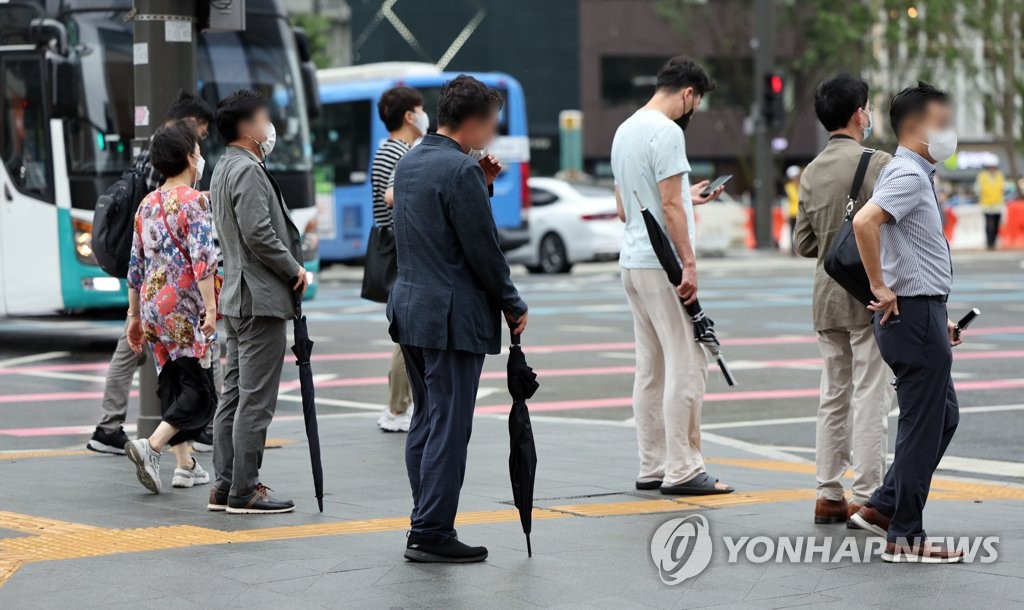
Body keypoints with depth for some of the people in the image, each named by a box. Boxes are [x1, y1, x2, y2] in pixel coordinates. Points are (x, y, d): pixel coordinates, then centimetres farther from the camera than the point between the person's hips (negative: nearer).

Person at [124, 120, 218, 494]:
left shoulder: (147, 205, 12)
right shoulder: (193, 200, -9)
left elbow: (136, 266, 16)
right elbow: (203, 259, -18)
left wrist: (134, 316, 22)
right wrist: (211, 309, -20)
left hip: (153, 306, 7)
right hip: (186, 308, -7)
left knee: (174, 384, 13)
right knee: (201, 390, -5)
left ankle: (185, 465, 13)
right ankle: (151, 446, -21)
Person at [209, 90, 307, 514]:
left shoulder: (223, 169, 17)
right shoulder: (248, 171, -15)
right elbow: (259, 233, -23)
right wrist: (294, 270, -11)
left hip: (236, 297, 11)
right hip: (261, 299, -11)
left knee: (233, 395, 12)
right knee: (256, 400, -7)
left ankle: (225, 486, 15)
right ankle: (244, 491, -5)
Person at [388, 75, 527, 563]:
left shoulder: (409, 162, 12)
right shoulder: (459, 170, -16)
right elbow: (483, 250, -15)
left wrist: (481, 185, 11)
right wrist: (513, 306, -4)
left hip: (410, 307, 9)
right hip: (452, 316, -9)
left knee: (426, 421, 15)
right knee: (448, 426, -4)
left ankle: (425, 527, 19)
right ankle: (432, 533, -1)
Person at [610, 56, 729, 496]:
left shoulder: (625, 130, 17)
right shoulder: (666, 132, -14)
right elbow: (670, 206, -20)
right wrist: (688, 264, -20)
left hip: (632, 260, 10)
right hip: (663, 263, -10)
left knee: (651, 367, 11)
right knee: (687, 365, -7)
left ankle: (652, 468, 13)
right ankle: (682, 470, -6)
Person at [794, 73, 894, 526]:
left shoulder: (811, 172, 7)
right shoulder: (877, 163, -12)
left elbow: (803, 243, 10)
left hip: (827, 297, 6)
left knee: (834, 397, 13)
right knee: (870, 398, -3)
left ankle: (829, 496, 16)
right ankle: (866, 499, -2)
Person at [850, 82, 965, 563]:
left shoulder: (915, 175, 17)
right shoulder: (908, 175, -15)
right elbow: (864, 222, -33)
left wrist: (937, 317, 22)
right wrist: (881, 289, -23)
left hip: (923, 312, 10)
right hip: (914, 312, -10)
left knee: (943, 416, 18)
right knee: (922, 426, -4)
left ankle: (883, 506, 21)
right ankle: (905, 536, 3)